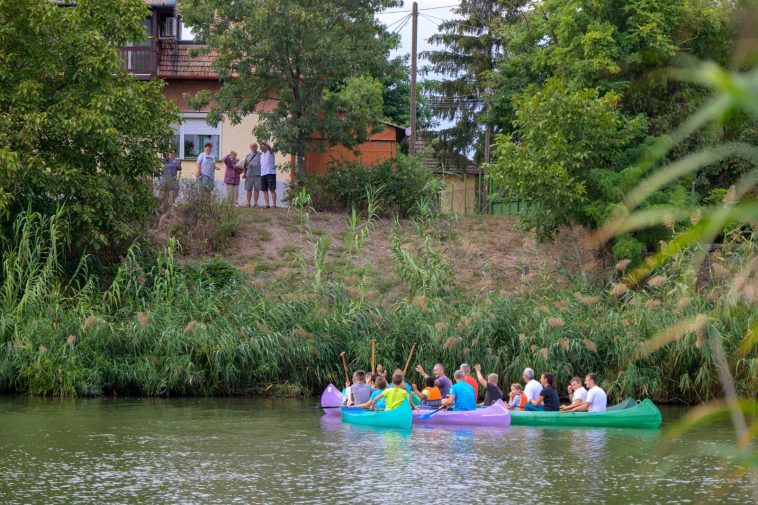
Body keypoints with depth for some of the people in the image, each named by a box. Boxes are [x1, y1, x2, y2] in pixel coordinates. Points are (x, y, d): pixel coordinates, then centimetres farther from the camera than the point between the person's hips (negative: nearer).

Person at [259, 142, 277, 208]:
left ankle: (274, 204, -9)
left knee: (272, 190, -7)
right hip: (263, 174, 7)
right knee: (265, 190, 4)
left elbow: (268, 147, -21)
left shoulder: (270, 152, 0)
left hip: (270, 173, -7)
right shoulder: (262, 155, 20)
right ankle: (267, 205, 5)